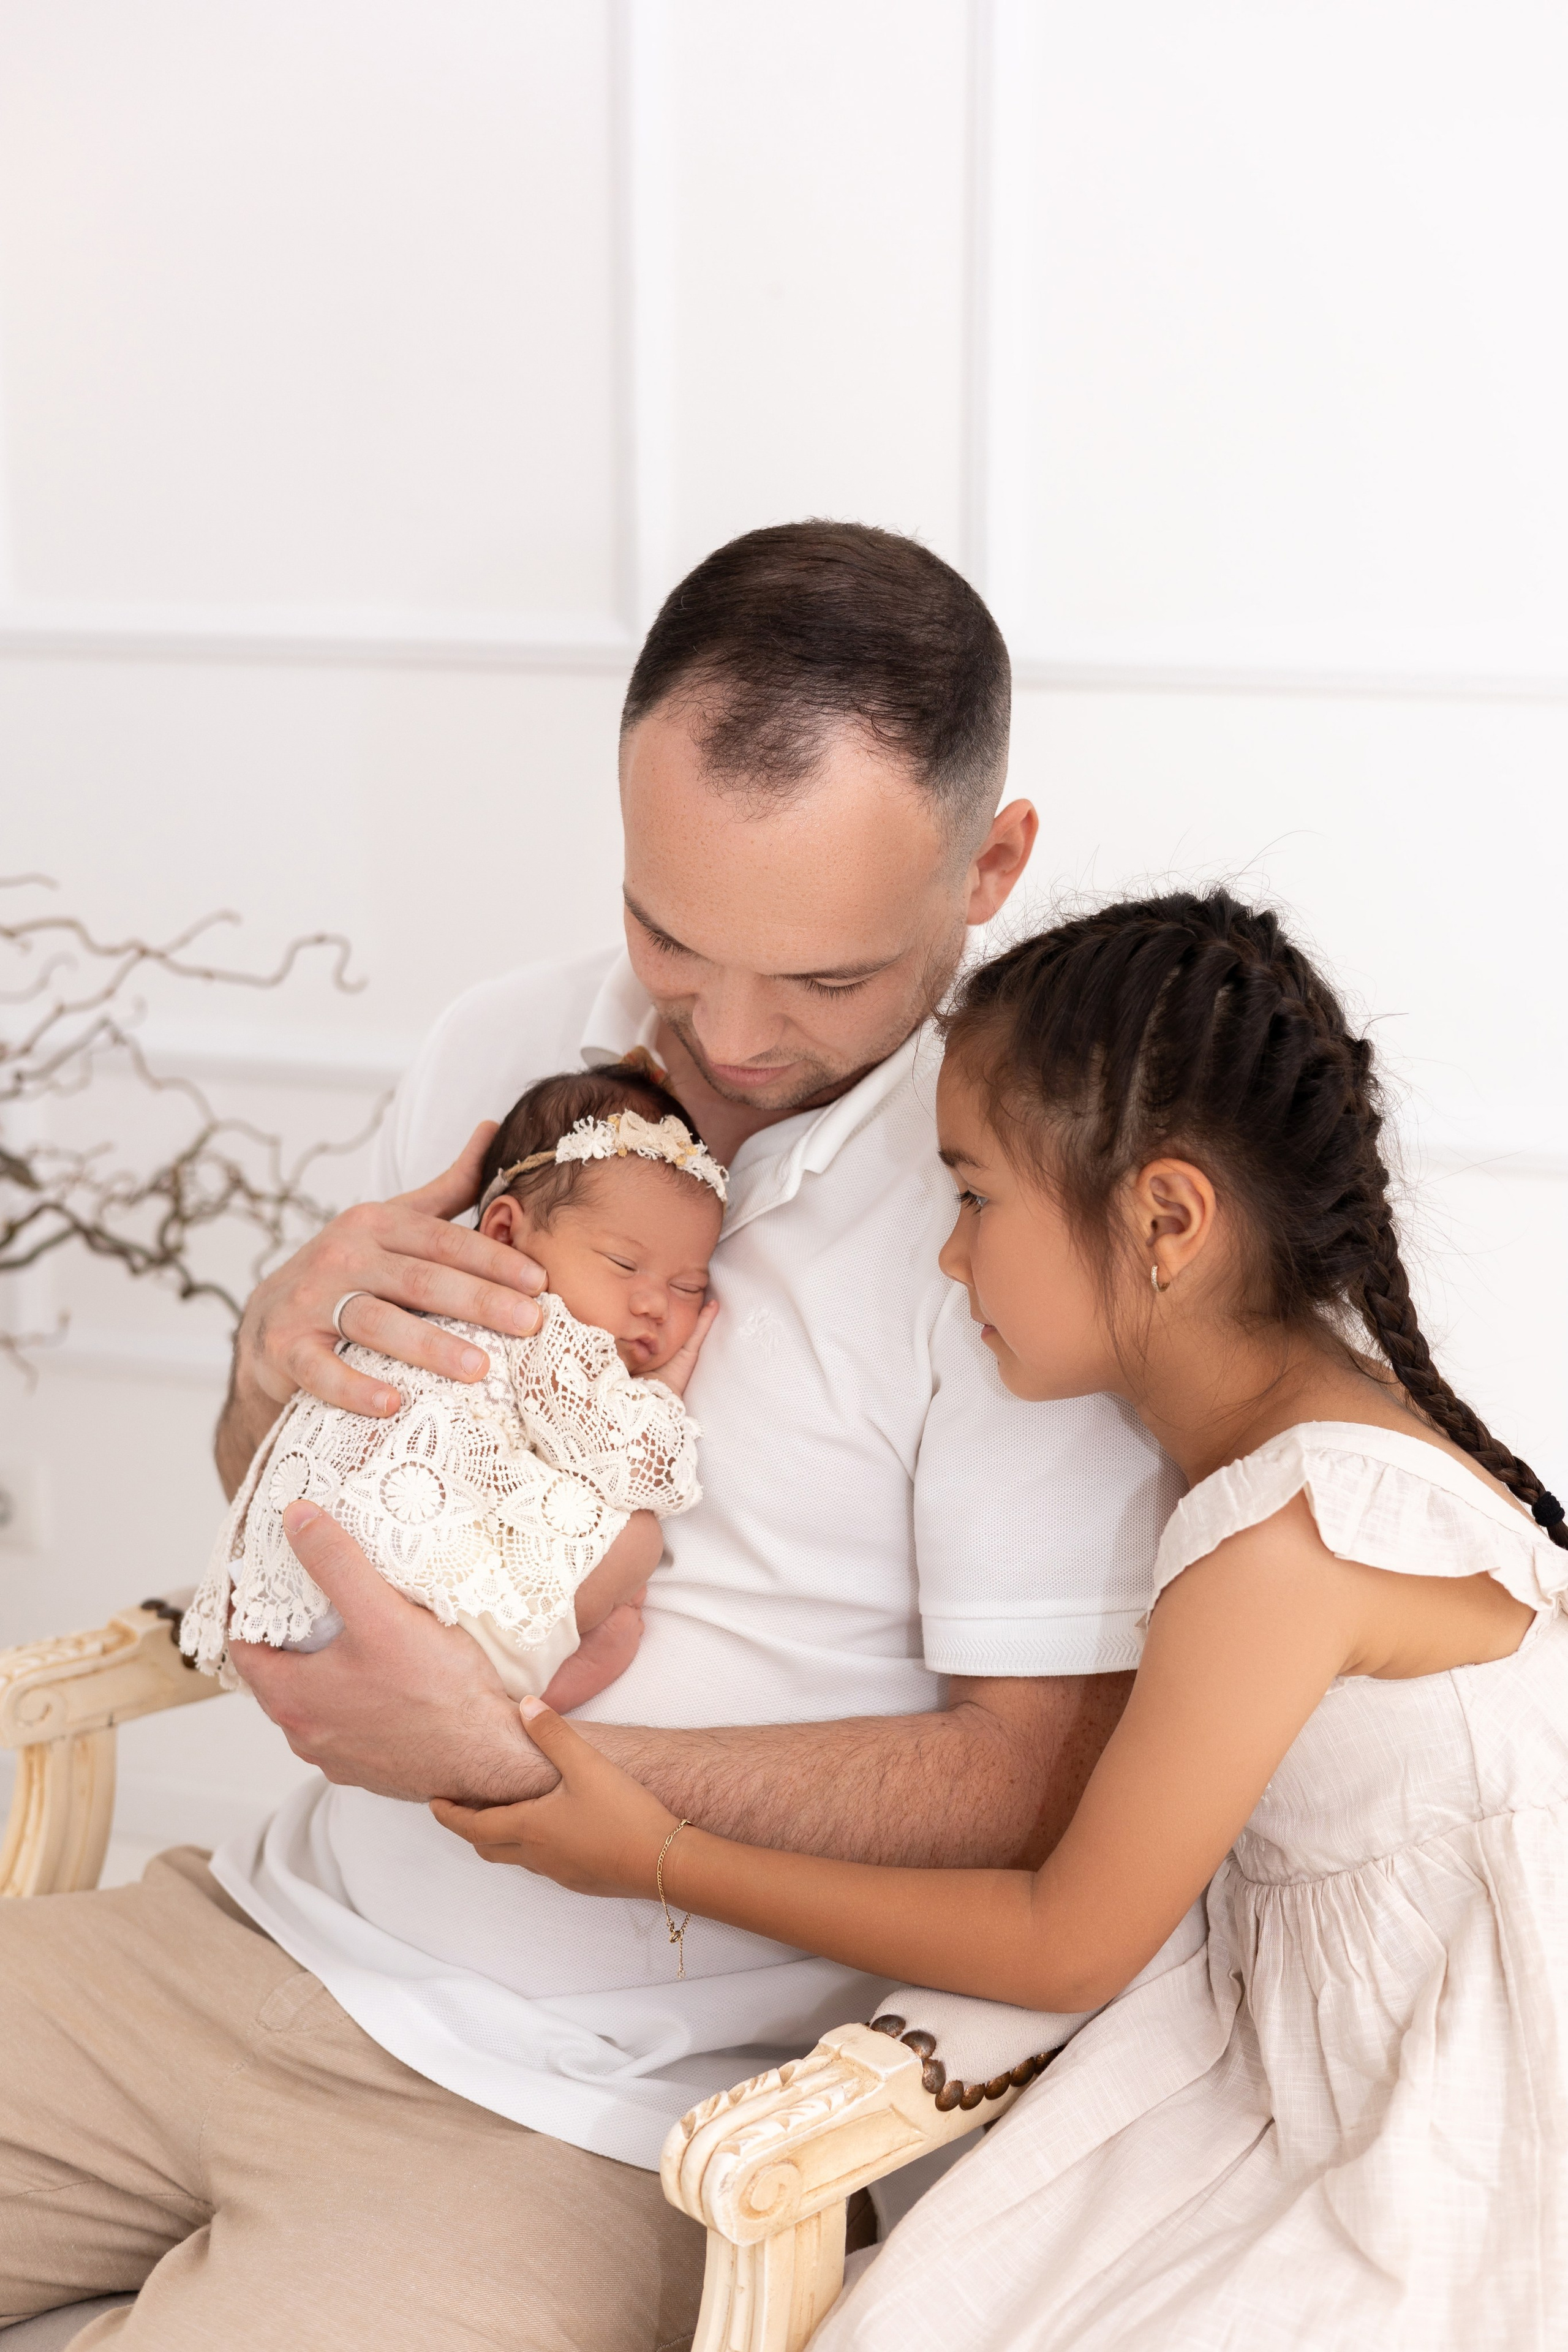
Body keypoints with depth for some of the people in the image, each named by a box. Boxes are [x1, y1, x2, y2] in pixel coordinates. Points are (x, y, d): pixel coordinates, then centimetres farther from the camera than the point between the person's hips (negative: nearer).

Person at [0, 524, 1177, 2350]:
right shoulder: (496, 1050, 4)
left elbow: (1038, 1782, -17)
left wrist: (517, 1759, -21)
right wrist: (281, 1353, -9)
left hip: (592, 2116, -6)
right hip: (278, 1934, 6)